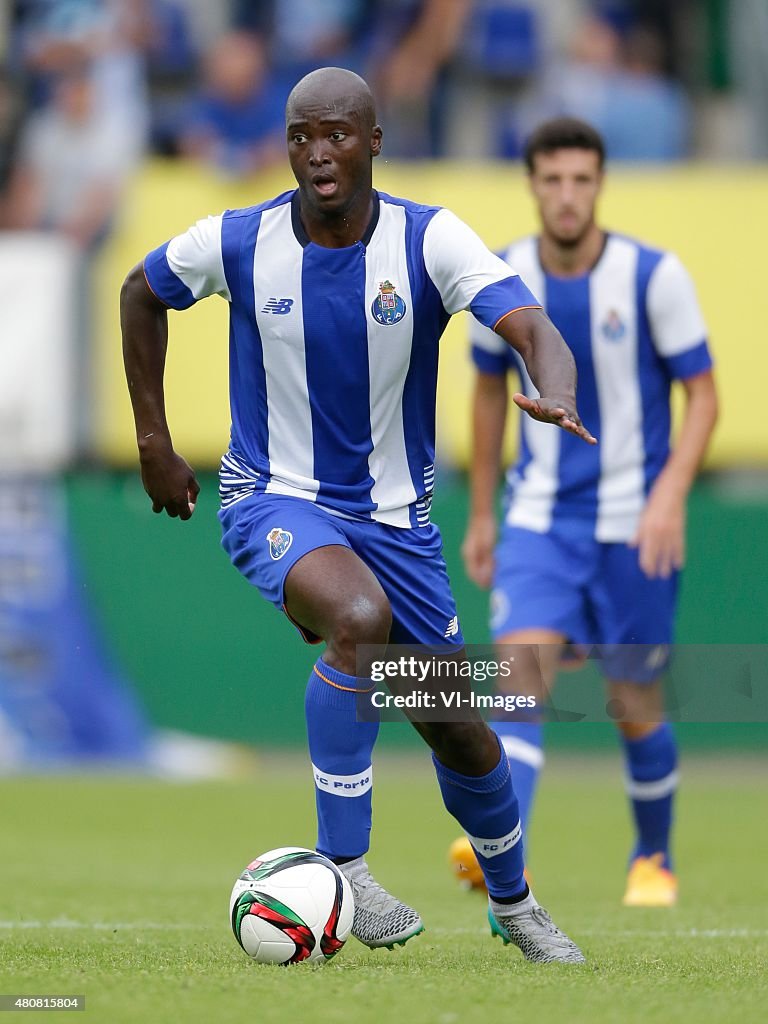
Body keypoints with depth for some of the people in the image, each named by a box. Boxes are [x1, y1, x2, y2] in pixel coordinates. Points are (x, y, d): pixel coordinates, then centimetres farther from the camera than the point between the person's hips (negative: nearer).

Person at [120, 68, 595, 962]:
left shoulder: (429, 241, -14)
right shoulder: (237, 243, -11)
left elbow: (531, 327, -27)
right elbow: (140, 293, 9)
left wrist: (558, 396, -50)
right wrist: (153, 443, 8)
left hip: (392, 513, 2)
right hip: (274, 501, -2)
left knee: (460, 734, 9)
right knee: (359, 619, -35)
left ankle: (513, 904, 38)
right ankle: (341, 868, -25)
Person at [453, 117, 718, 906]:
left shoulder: (653, 276, -10)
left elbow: (702, 395, -6)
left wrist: (670, 494, -20)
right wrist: (480, 514, 16)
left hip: (633, 522, -2)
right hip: (539, 515, 2)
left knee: (635, 707, 5)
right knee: (522, 664, -20)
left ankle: (654, 859, 29)